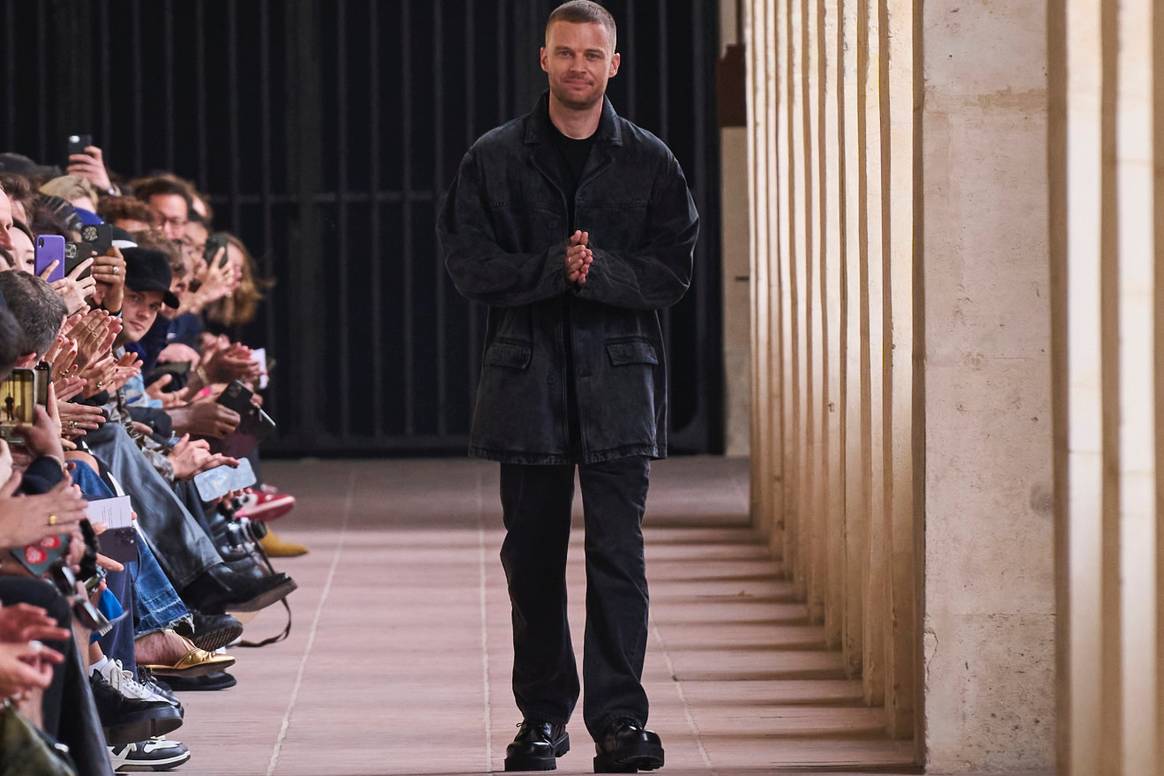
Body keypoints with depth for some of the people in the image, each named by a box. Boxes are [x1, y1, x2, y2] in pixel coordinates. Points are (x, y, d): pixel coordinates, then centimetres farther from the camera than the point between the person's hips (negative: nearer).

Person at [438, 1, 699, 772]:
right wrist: (554, 268, -14)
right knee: (533, 557, 7)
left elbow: (674, 267, 1)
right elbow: (469, 262, -1)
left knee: (618, 552, -7)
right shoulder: (494, 159, 5)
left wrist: (600, 271, -15)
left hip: (618, 374, -1)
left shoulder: (649, 161, 5)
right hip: (528, 376, 1)